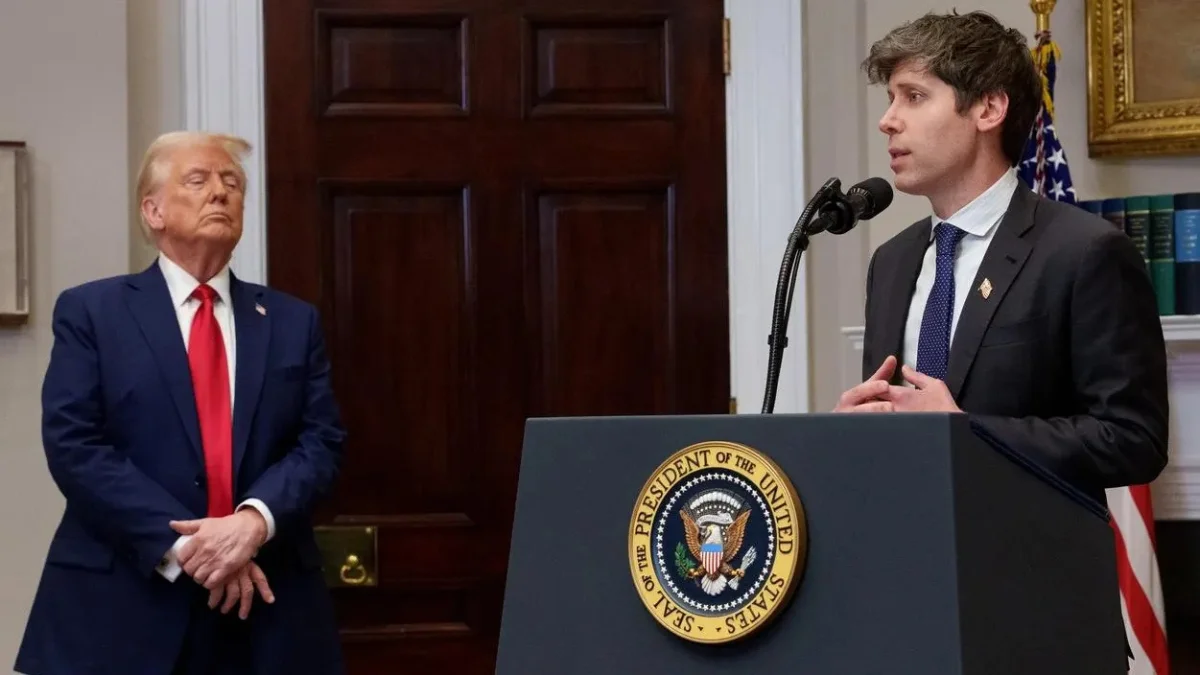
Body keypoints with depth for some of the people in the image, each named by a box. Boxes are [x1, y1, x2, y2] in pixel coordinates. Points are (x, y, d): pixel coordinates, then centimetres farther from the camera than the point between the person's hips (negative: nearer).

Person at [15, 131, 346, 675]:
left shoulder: (293, 322, 13)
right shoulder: (90, 311, 3)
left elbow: (321, 442, 4)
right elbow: (74, 446, -7)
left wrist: (256, 519, -16)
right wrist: (182, 546, -16)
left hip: (266, 609, 3)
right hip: (122, 607, -2)